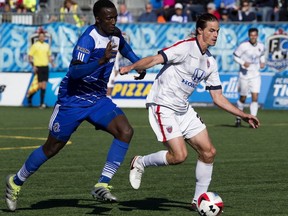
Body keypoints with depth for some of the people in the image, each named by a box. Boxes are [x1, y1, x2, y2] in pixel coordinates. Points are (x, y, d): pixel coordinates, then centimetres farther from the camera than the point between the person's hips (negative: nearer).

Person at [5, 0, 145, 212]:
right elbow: (75, 72, -35)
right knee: (53, 147, 4)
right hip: (74, 99, -6)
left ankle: (102, 186, -16)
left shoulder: (115, 34, 1)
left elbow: (124, 47, 29)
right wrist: (101, 60, -45)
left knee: (125, 131, -17)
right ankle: (16, 182, 26)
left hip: (98, 99, 6)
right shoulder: (89, 38, -23)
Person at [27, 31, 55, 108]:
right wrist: (33, 66, -13)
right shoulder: (35, 45, -3)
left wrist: (52, 63, 6)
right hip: (38, 67, -5)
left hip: (45, 67, 5)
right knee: (40, 86, -8)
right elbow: (30, 56, -4)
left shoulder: (47, 45, 13)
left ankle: (42, 103, 3)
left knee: (44, 85, 0)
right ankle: (30, 95, 17)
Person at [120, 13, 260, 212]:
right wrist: (131, 67, -45)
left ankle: (199, 200, 13)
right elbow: (155, 59, -28)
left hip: (183, 109, 8)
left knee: (209, 152, 2)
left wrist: (243, 115, 8)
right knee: (179, 155, -18)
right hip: (162, 105, -8)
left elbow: (218, 98, 14)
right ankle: (141, 163, 7)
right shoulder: (186, 48, -15)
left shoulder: (210, 62, 9)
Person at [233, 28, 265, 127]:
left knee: (255, 97, -10)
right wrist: (243, 63, -20)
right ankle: (238, 118, 29)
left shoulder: (261, 46, 1)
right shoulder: (243, 46, -13)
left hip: (255, 75, 3)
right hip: (244, 75, -3)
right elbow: (235, 56, -6)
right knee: (243, 98, 8)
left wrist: (262, 62, 4)